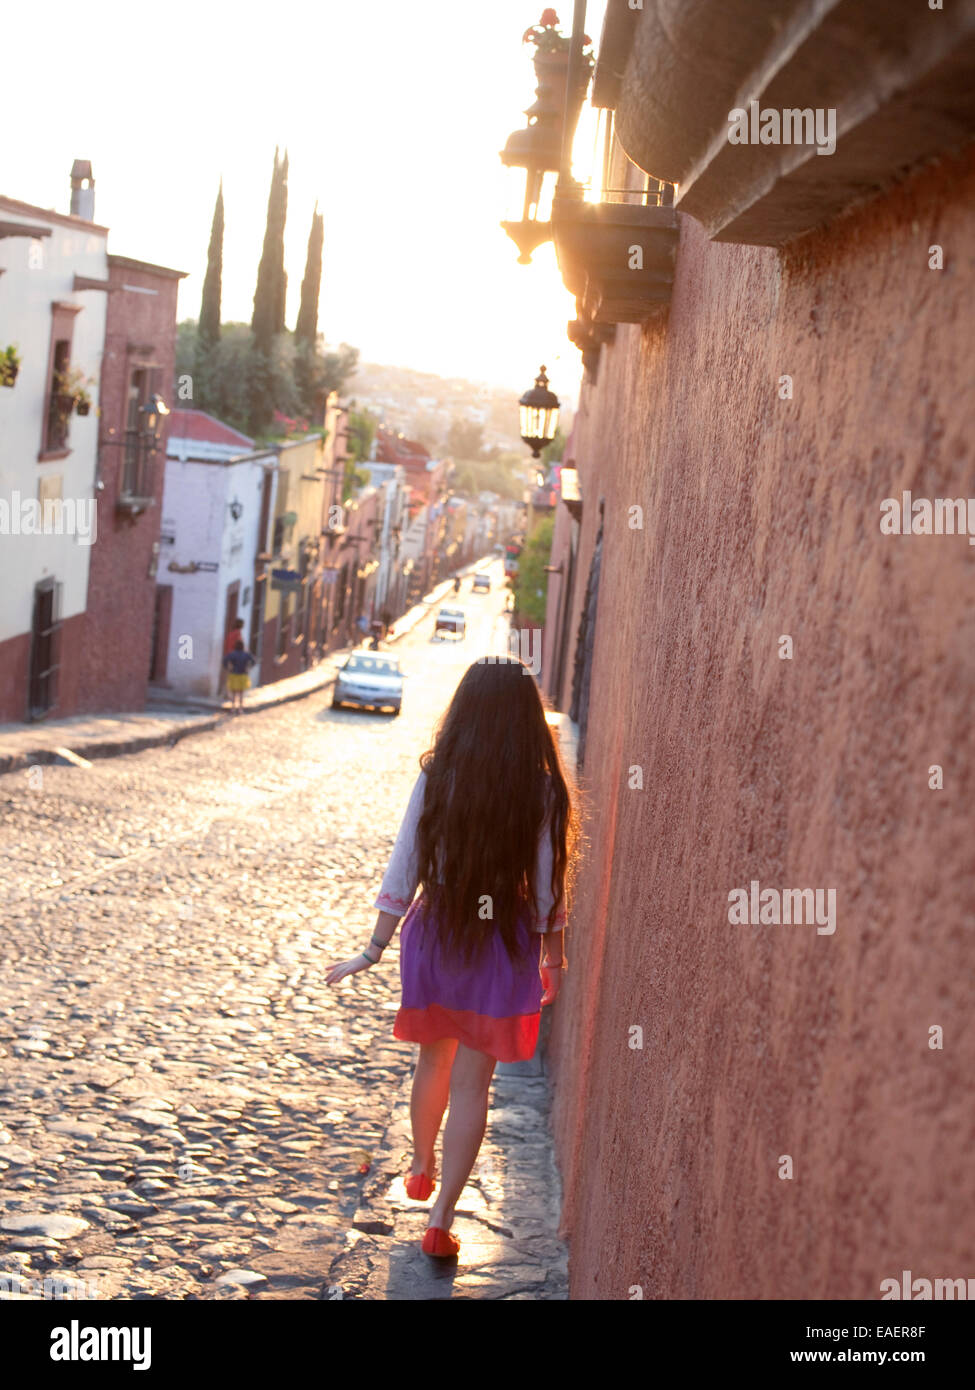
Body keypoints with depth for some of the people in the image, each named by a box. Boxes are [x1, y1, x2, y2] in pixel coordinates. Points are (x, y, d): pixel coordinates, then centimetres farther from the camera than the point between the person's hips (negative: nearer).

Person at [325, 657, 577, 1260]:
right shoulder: (540, 790, -11)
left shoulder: (436, 778, -8)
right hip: (504, 944, -2)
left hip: (435, 934, 2)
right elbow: (547, 887, -6)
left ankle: (422, 1170, 43)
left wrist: (375, 950, 0)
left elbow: (404, 869, -6)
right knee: (471, 1083, 5)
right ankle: (442, 1217, 5)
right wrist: (553, 959, 7)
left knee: (434, 1060, 23)